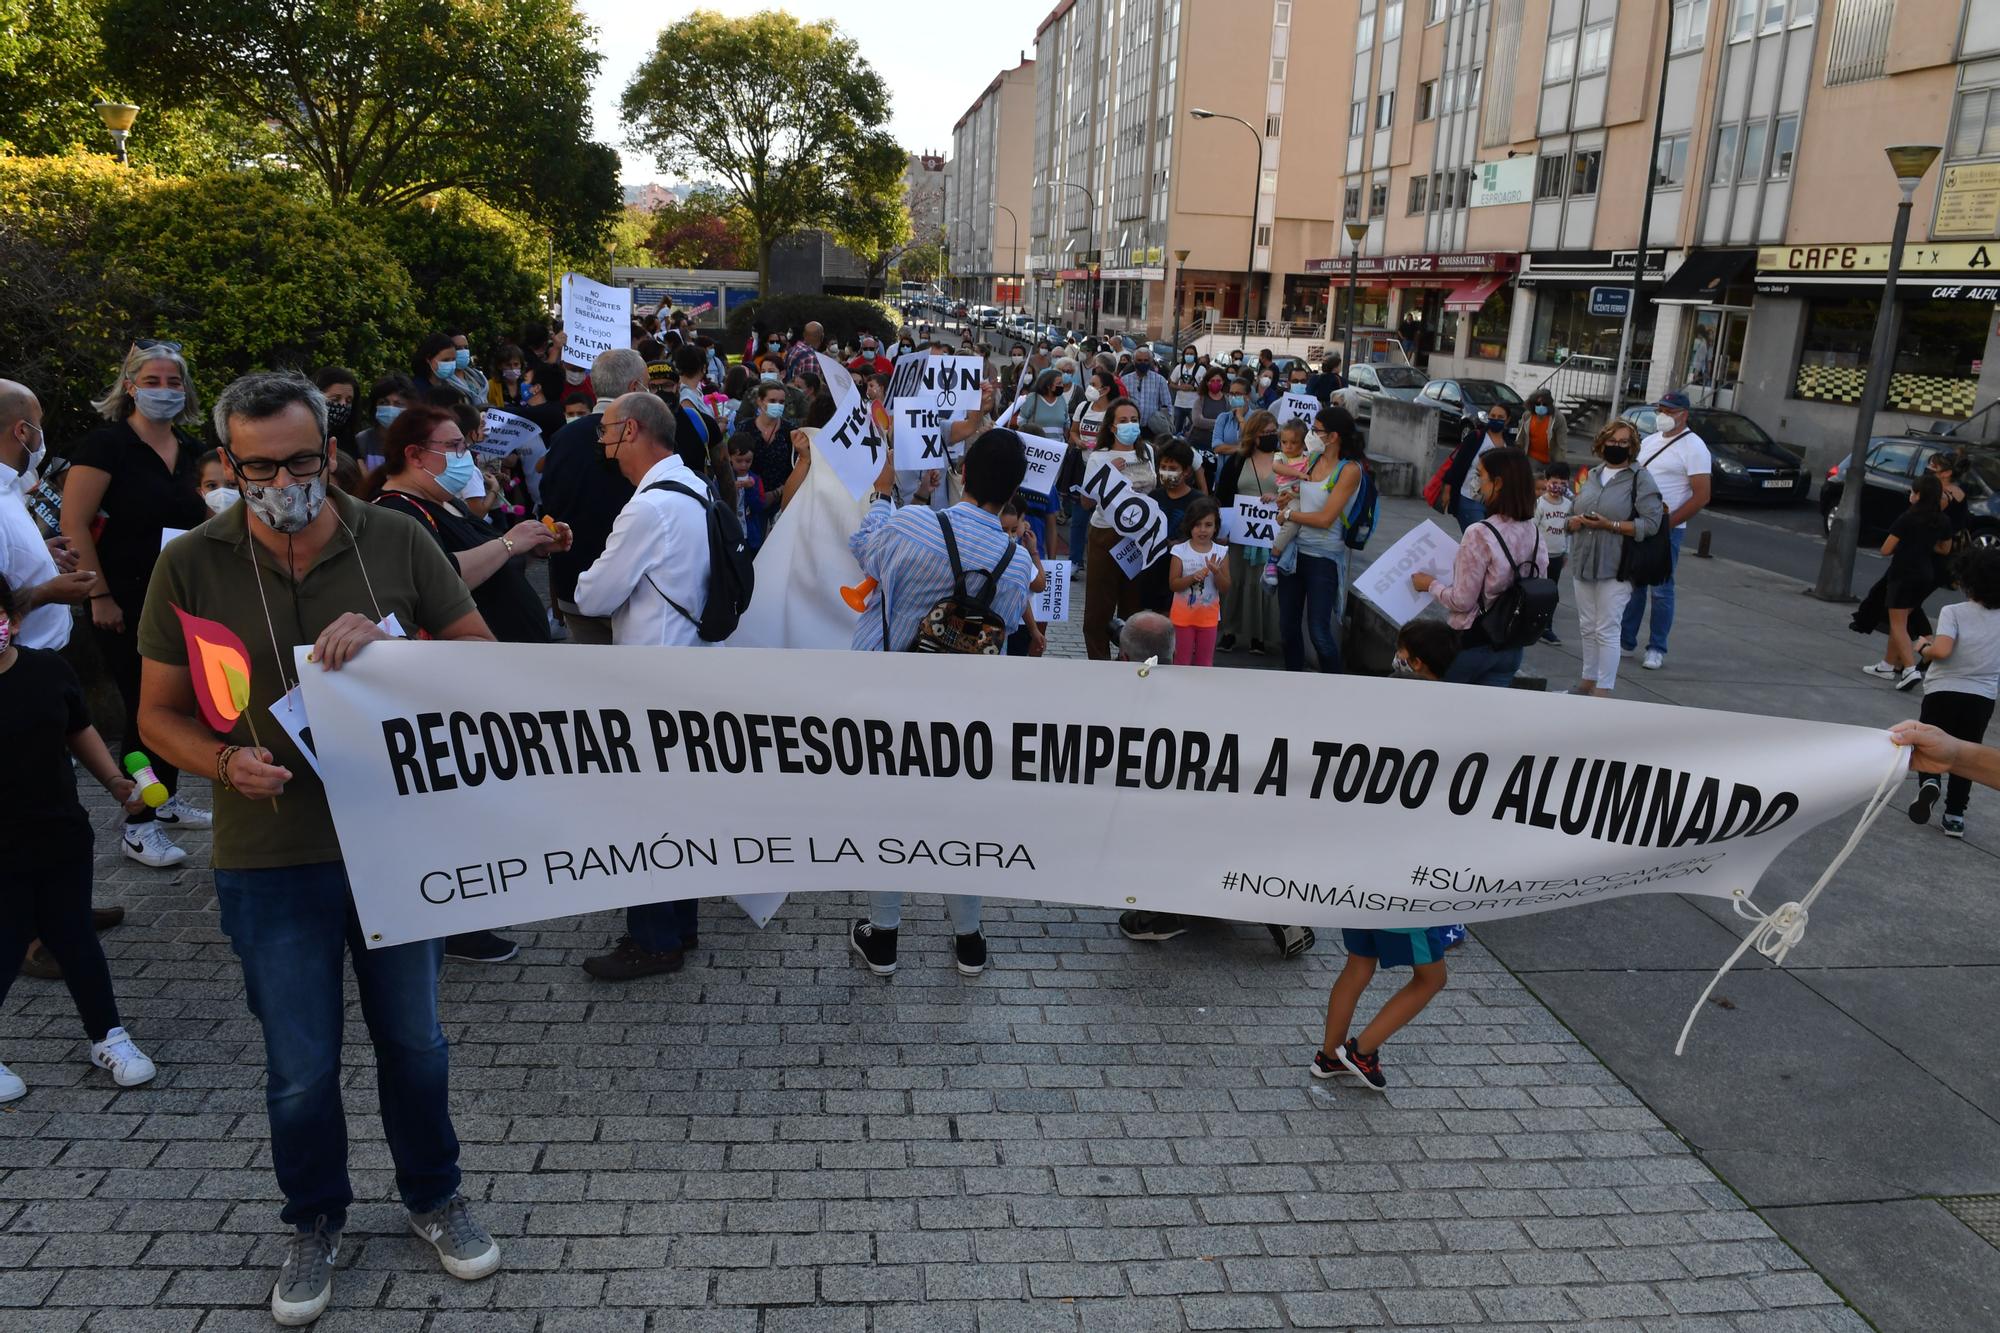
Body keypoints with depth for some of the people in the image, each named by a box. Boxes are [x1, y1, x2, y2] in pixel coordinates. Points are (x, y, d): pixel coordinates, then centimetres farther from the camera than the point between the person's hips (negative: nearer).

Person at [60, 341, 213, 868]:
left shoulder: (189, 449, 8)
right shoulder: (106, 444, -12)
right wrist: (99, 596, -18)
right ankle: (139, 827, 8)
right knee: (144, 706, -3)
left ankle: (166, 800, 30)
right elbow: (74, 524, -16)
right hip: (126, 603, -6)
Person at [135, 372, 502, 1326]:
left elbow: (484, 655, -1)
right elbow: (159, 713, 3)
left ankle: (432, 1197, 39)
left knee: (414, 1041, 14)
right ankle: (314, 1221, 37)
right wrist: (226, 762, -18)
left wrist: (393, 641, -20)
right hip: (269, 860, 0)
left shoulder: (395, 541, -4)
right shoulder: (191, 566, -4)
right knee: (301, 1068, 10)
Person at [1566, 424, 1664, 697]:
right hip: (1583, 563, 6)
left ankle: (1604, 688, 0)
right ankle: (1589, 679, 26)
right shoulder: (1592, 476, 14)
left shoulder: (1641, 478, -4)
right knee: (1587, 628, 13)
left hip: (1615, 569, -6)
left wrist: (1610, 525, -20)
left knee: (1607, 631, -6)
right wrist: (1575, 521, -5)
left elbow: (1651, 523, -13)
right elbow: (1570, 515, 18)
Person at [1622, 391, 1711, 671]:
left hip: (1666, 530, -6)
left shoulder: (1693, 447, -8)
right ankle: (1625, 641, 18)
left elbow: (1701, 497, -12)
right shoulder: (1649, 441, 13)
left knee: (1661, 591, 0)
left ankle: (1656, 649, 8)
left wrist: (1666, 523, -15)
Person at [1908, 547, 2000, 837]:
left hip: (1943, 691, -3)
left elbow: (1941, 650, -25)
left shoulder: (1954, 612, -11)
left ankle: (1930, 781, -15)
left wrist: (1923, 649, -5)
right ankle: (1955, 816, 14)